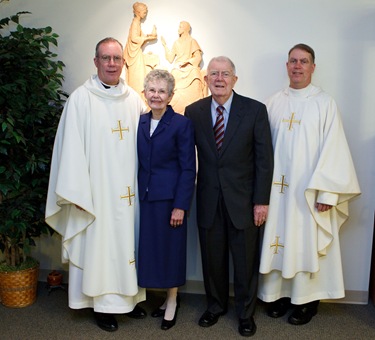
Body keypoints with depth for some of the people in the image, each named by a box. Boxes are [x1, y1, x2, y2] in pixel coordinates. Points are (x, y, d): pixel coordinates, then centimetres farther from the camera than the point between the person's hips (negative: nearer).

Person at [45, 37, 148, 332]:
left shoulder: (134, 98, 6)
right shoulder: (81, 98, -7)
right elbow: (72, 147, -9)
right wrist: (77, 193, -12)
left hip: (129, 189, 4)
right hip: (98, 189, -4)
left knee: (128, 239, 13)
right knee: (100, 243, 4)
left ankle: (130, 296, 29)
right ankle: (104, 304, 20)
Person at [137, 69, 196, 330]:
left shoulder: (182, 124, -9)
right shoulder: (140, 123, 7)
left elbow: (188, 169, -11)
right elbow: (139, 163, 9)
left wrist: (180, 205, -15)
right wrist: (137, 195, 4)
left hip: (170, 197, -5)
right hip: (145, 197, 5)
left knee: (170, 247, 6)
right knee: (151, 247, 10)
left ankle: (172, 300, 25)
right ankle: (167, 297, 28)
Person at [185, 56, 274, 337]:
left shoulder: (255, 110, -6)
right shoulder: (194, 111, 1)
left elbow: (264, 158, -6)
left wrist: (261, 200, -9)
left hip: (243, 199, -2)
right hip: (208, 200, 2)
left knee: (246, 260, 11)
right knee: (212, 258, 14)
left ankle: (245, 313, 32)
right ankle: (215, 306, 37)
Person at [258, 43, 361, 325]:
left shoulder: (325, 104, -3)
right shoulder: (273, 103, 6)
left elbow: (333, 149, -8)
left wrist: (327, 193, -14)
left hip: (310, 191, -3)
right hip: (278, 188, 3)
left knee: (307, 244, 5)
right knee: (280, 240, 9)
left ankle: (307, 299, 20)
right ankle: (280, 293, 25)